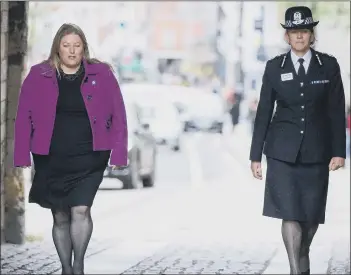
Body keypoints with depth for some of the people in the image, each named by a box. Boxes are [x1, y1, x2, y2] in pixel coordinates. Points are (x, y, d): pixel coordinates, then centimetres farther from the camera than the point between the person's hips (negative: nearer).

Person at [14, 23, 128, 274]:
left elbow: (118, 116, 2)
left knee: (81, 210, -14)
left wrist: (118, 155, -3)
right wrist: (22, 158, -1)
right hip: (51, 160, 2)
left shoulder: (101, 74, 1)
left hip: (89, 159, -1)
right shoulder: (38, 76, 2)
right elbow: (24, 119, 4)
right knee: (60, 217, 9)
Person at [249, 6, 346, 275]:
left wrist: (339, 151, -5)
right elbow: (264, 112, 5)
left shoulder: (329, 66, 2)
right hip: (283, 150, -1)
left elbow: (337, 111, 2)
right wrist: (256, 155, 3)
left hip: (316, 151, 1)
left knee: (312, 213, 8)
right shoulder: (274, 67, 2)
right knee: (290, 212, -10)